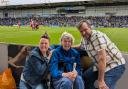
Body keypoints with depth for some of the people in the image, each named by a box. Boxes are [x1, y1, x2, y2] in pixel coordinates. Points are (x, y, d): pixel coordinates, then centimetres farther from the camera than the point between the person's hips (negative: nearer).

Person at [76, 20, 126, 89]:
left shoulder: (97, 36, -23)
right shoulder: (84, 39, 3)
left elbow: (102, 58, -29)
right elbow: (81, 46, 29)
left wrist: (101, 81, -29)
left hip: (115, 65, -9)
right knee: (85, 78, 10)